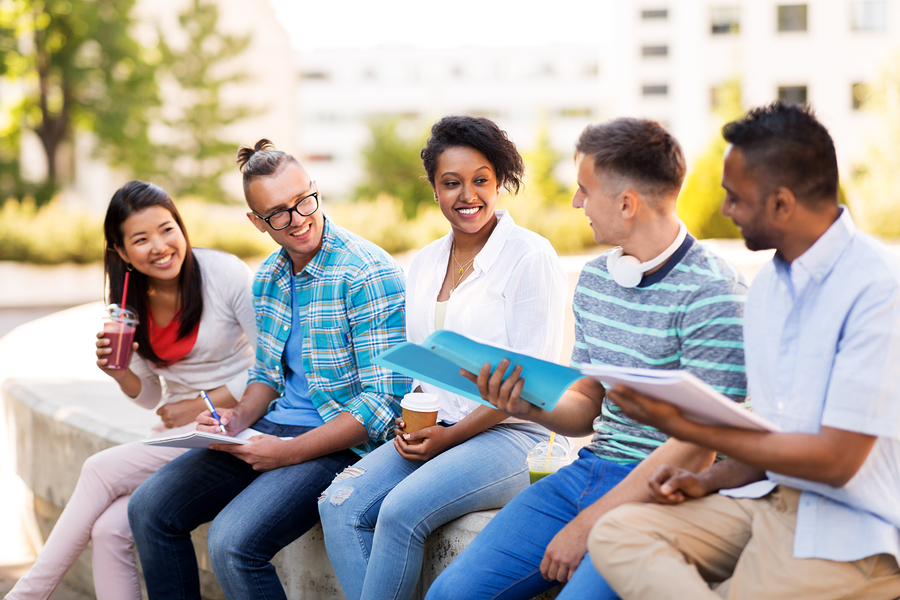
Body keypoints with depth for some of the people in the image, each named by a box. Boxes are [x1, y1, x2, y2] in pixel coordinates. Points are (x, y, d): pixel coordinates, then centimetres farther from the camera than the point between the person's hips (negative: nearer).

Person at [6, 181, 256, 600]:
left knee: (101, 470, -19)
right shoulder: (132, 300, 5)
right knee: (109, 529, -20)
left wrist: (203, 406, -14)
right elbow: (153, 398, 13)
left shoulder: (225, 274, -12)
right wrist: (121, 374, -9)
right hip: (176, 432, 5)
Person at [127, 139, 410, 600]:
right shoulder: (268, 278, 9)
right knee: (149, 508, -1)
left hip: (341, 442, -8)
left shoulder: (369, 275, -17)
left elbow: (384, 400, -20)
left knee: (232, 543, -27)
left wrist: (288, 452, -22)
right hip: (274, 426, 8)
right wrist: (240, 418, 0)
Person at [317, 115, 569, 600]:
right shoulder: (425, 262, 14)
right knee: (339, 504, -18)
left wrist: (450, 436, -13)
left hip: (510, 434, -6)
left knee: (403, 510, -29)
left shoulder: (531, 256, -7)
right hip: (434, 430, 6)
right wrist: (411, 422, -1)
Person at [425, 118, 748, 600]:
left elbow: (697, 447, -17)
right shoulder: (594, 278, 13)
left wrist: (587, 524, -17)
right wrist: (530, 407, -4)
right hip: (589, 470, 7)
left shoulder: (711, 293, -14)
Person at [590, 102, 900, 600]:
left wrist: (685, 427, -17)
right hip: (769, 498, 8)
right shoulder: (767, 285, 12)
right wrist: (708, 482, -1)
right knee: (617, 532, -15)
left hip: (850, 526, -8)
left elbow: (836, 459, -19)